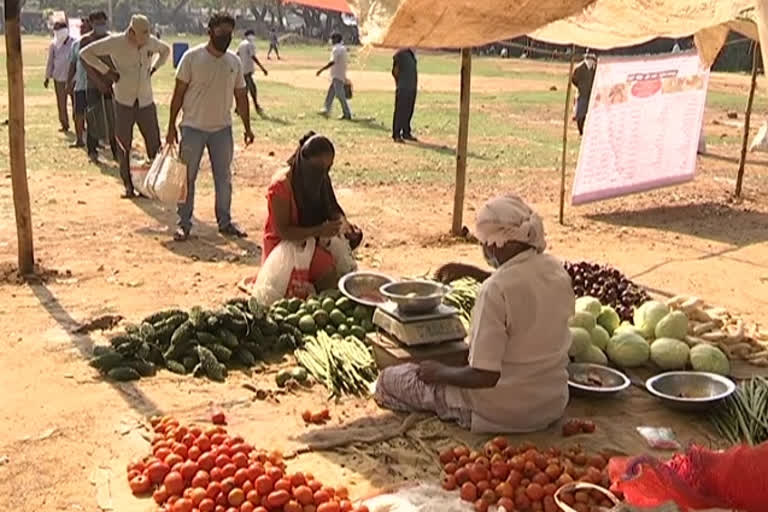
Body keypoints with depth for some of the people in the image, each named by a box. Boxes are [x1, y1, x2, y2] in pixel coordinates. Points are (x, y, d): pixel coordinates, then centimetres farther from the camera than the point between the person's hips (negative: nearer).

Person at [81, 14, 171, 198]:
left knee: (154, 144, 1)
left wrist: (154, 68, 5)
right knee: (124, 146, 3)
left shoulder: (151, 42, -3)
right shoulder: (115, 42, -12)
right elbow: (85, 53, -7)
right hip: (124, 102, -2)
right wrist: (107, 71, -13)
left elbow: (166, 50, 20)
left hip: (146, 102, 2)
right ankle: (128, 186, 13)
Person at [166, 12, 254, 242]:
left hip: (222, 128, 4)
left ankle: (225, 222, 21)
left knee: (224, 178, 9)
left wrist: (247, 127, 8)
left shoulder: (234, 62, 4)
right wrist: (172, 125, -8)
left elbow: (241, 96, 11)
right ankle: (184, 223, 12)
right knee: (187, 177, 2)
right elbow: (179, 92, -6)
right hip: (193, 128, -3)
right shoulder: (192, 57, -8)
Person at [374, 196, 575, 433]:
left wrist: (439, 372, -9)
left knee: (389, 378, 5)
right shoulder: (555, 269, -4)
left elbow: (484, 376, -27)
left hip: (502, 413, -7)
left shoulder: (494, 291, -28)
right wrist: (471, 272, 19)